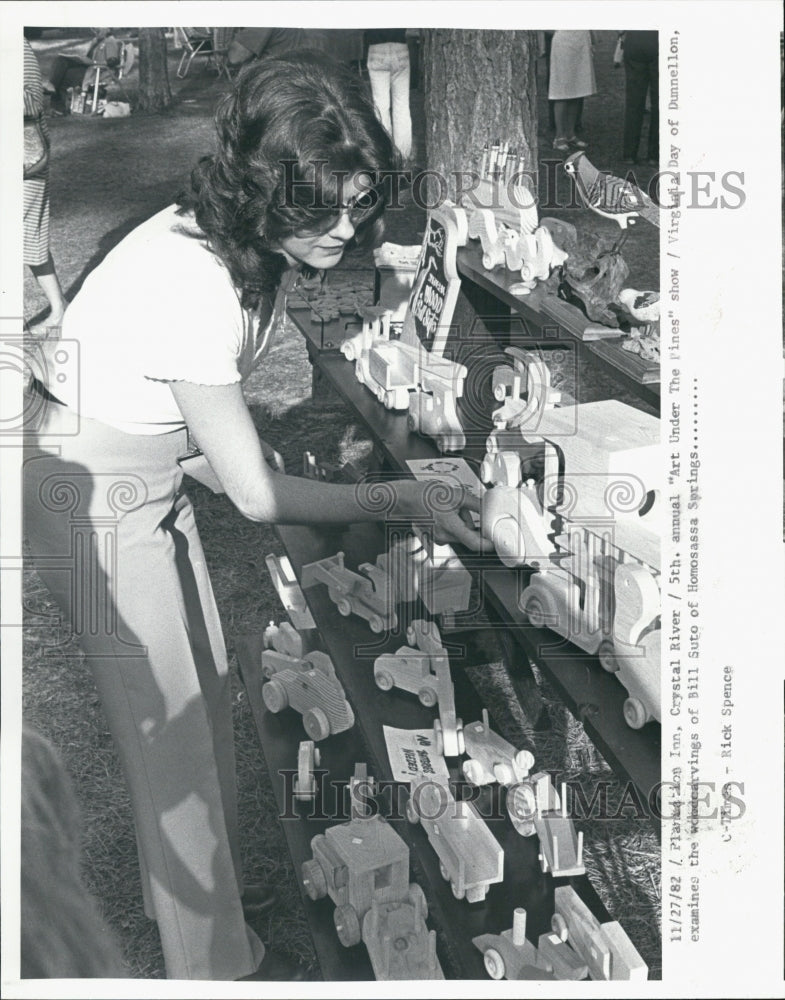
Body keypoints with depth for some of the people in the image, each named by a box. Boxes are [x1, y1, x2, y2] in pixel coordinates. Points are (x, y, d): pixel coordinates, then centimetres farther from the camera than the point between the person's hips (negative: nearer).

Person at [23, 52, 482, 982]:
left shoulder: (256, 243, -9)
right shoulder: (188, 284, -36)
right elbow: (255, 494, -27)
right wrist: (404, 502, -22)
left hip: (154, 473, 8)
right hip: (94, 499, -8)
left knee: (204, 692, 19)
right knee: (169, 725, 4)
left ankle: (195, 886, 42)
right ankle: (216, 961, 24)